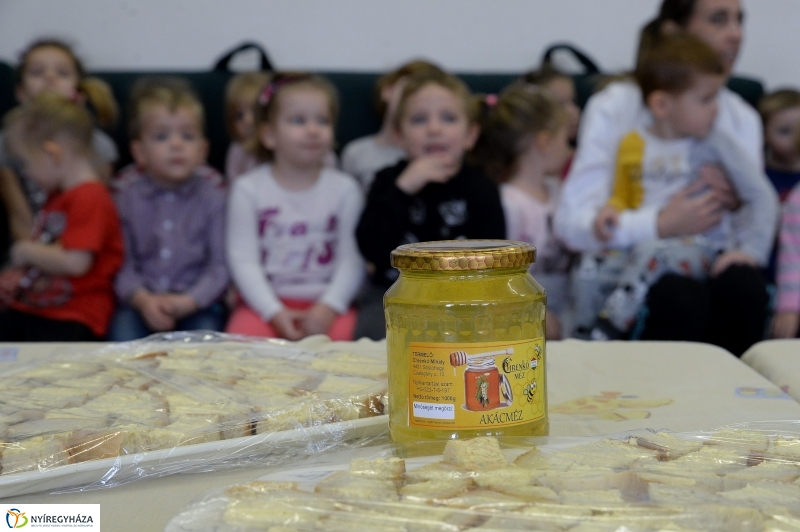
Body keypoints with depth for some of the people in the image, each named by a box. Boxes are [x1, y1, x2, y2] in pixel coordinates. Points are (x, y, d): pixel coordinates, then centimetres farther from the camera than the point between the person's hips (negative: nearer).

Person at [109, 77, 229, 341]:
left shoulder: (213, 198, 2)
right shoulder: (127, 197, 5)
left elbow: (220, 265, -3)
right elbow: (121, 262, -1)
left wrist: (190, 301, -17)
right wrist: (142, 299, -17)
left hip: (197, 304, 0)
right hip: (140, 302, 0)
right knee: (122, 333, -28)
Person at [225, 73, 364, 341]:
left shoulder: (344, 188, 5)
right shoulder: (248, 188, 3)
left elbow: (351, 259, -1)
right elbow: (243, 259, -3)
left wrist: (328, 308, -15)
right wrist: (274, 313, -13)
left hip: (326, 302, 0)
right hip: (265, 301, 0)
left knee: (340, 333, -30)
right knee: (244, 333, -28)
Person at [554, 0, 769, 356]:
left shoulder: (742, 118, 10)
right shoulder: (613, 108, -5)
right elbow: (571, 223, -15)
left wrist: (735, 203, -14)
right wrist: (661, 225, -29)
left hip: (704, 272, 4)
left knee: (746, 283, -29)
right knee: (682, 297, -34)